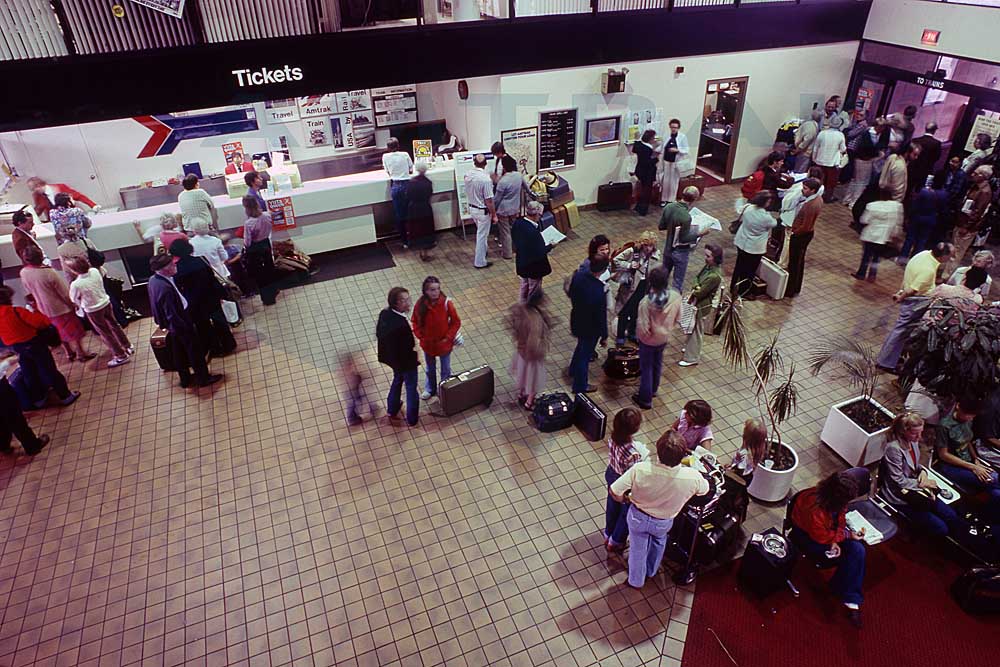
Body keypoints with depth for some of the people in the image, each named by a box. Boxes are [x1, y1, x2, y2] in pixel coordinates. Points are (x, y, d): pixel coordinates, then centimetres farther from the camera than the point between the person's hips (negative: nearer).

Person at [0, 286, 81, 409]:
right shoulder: (16, 311, -24)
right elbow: (39, 321, -22)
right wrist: (47, 321, -2)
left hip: (17, 348, 6)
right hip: (33, 344, -6)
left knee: (29, 375, 18)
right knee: (48, 371, 3)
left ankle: (37, 399, 29)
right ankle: (65, 396, 11)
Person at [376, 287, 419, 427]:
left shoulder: (384, 313, -13)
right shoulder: (401, 324, -38)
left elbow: (378, 333, 2)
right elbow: (408, 347, -31)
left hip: (391, 357, 8)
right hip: (405, 360, -8)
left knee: (397, 380, 33)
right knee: (411, 388, 16)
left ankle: (391, 411, 51)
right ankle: (412, 419, 36)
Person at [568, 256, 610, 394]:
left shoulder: (577, 276, -18)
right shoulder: (599, 293, -36)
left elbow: (571, 294, 1)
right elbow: (601, 317, -24)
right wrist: (604, 335, -9)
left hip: (576, 320, 7)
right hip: (590, 328, -6)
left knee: (581, 345, 34)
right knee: (585, 353, 16)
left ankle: (574, 369, 59)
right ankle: (580, 386, 37)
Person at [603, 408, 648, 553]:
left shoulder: (613, 437, -23)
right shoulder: (634, 453, -42)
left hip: (611, 474, 6)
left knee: (612, 506, 32)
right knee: (626, 514, 25)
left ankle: (608, 534, 58)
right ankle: (615, 542, 49)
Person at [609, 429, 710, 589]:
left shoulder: (640, 469, -39)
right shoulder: (693, 477, -35)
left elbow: (614, 491, -28)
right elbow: (705, 489, -10)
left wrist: (625, 499, -5)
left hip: (638, 516, -1)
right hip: (664, 522, 1)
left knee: (638, 549, 28)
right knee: (658, 543, 36)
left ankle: (636, 581, 54)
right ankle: (650, 572, 62)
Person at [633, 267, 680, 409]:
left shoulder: (646, 302, -33)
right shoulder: (676, 296, -20)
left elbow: (643, 328, -27)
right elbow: (677, 319, -5)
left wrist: (638, 334, -5)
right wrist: (667, 327, 11)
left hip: (648, 340, -4)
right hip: (664, 337, 4)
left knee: (646, 368, 15)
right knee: (657, 363, 27)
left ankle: (645, 399, 28)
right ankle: (653, 390, 48)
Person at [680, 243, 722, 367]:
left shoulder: (714, 276, -33)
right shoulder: (709, 266, -6)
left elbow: (701, 292, -24)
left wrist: (692, 294, -6)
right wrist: (694, 291, -4)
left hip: (702, 305, -8)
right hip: (698, 301, 8)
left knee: (696, 330, 7)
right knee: (693, 328, 26)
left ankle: (692, 358, 23)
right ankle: (691, 347, 48)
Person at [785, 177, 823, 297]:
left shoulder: (811, 205, -32)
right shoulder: (818, 198, -1)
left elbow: (805, 227, -27)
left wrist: (793, 232, -11)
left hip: (801, 235, -10)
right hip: (807, 233, 10)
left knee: (794, 263, 4)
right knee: (800, 260, 21)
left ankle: (790, 291, 18)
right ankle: (796, 288, 36)